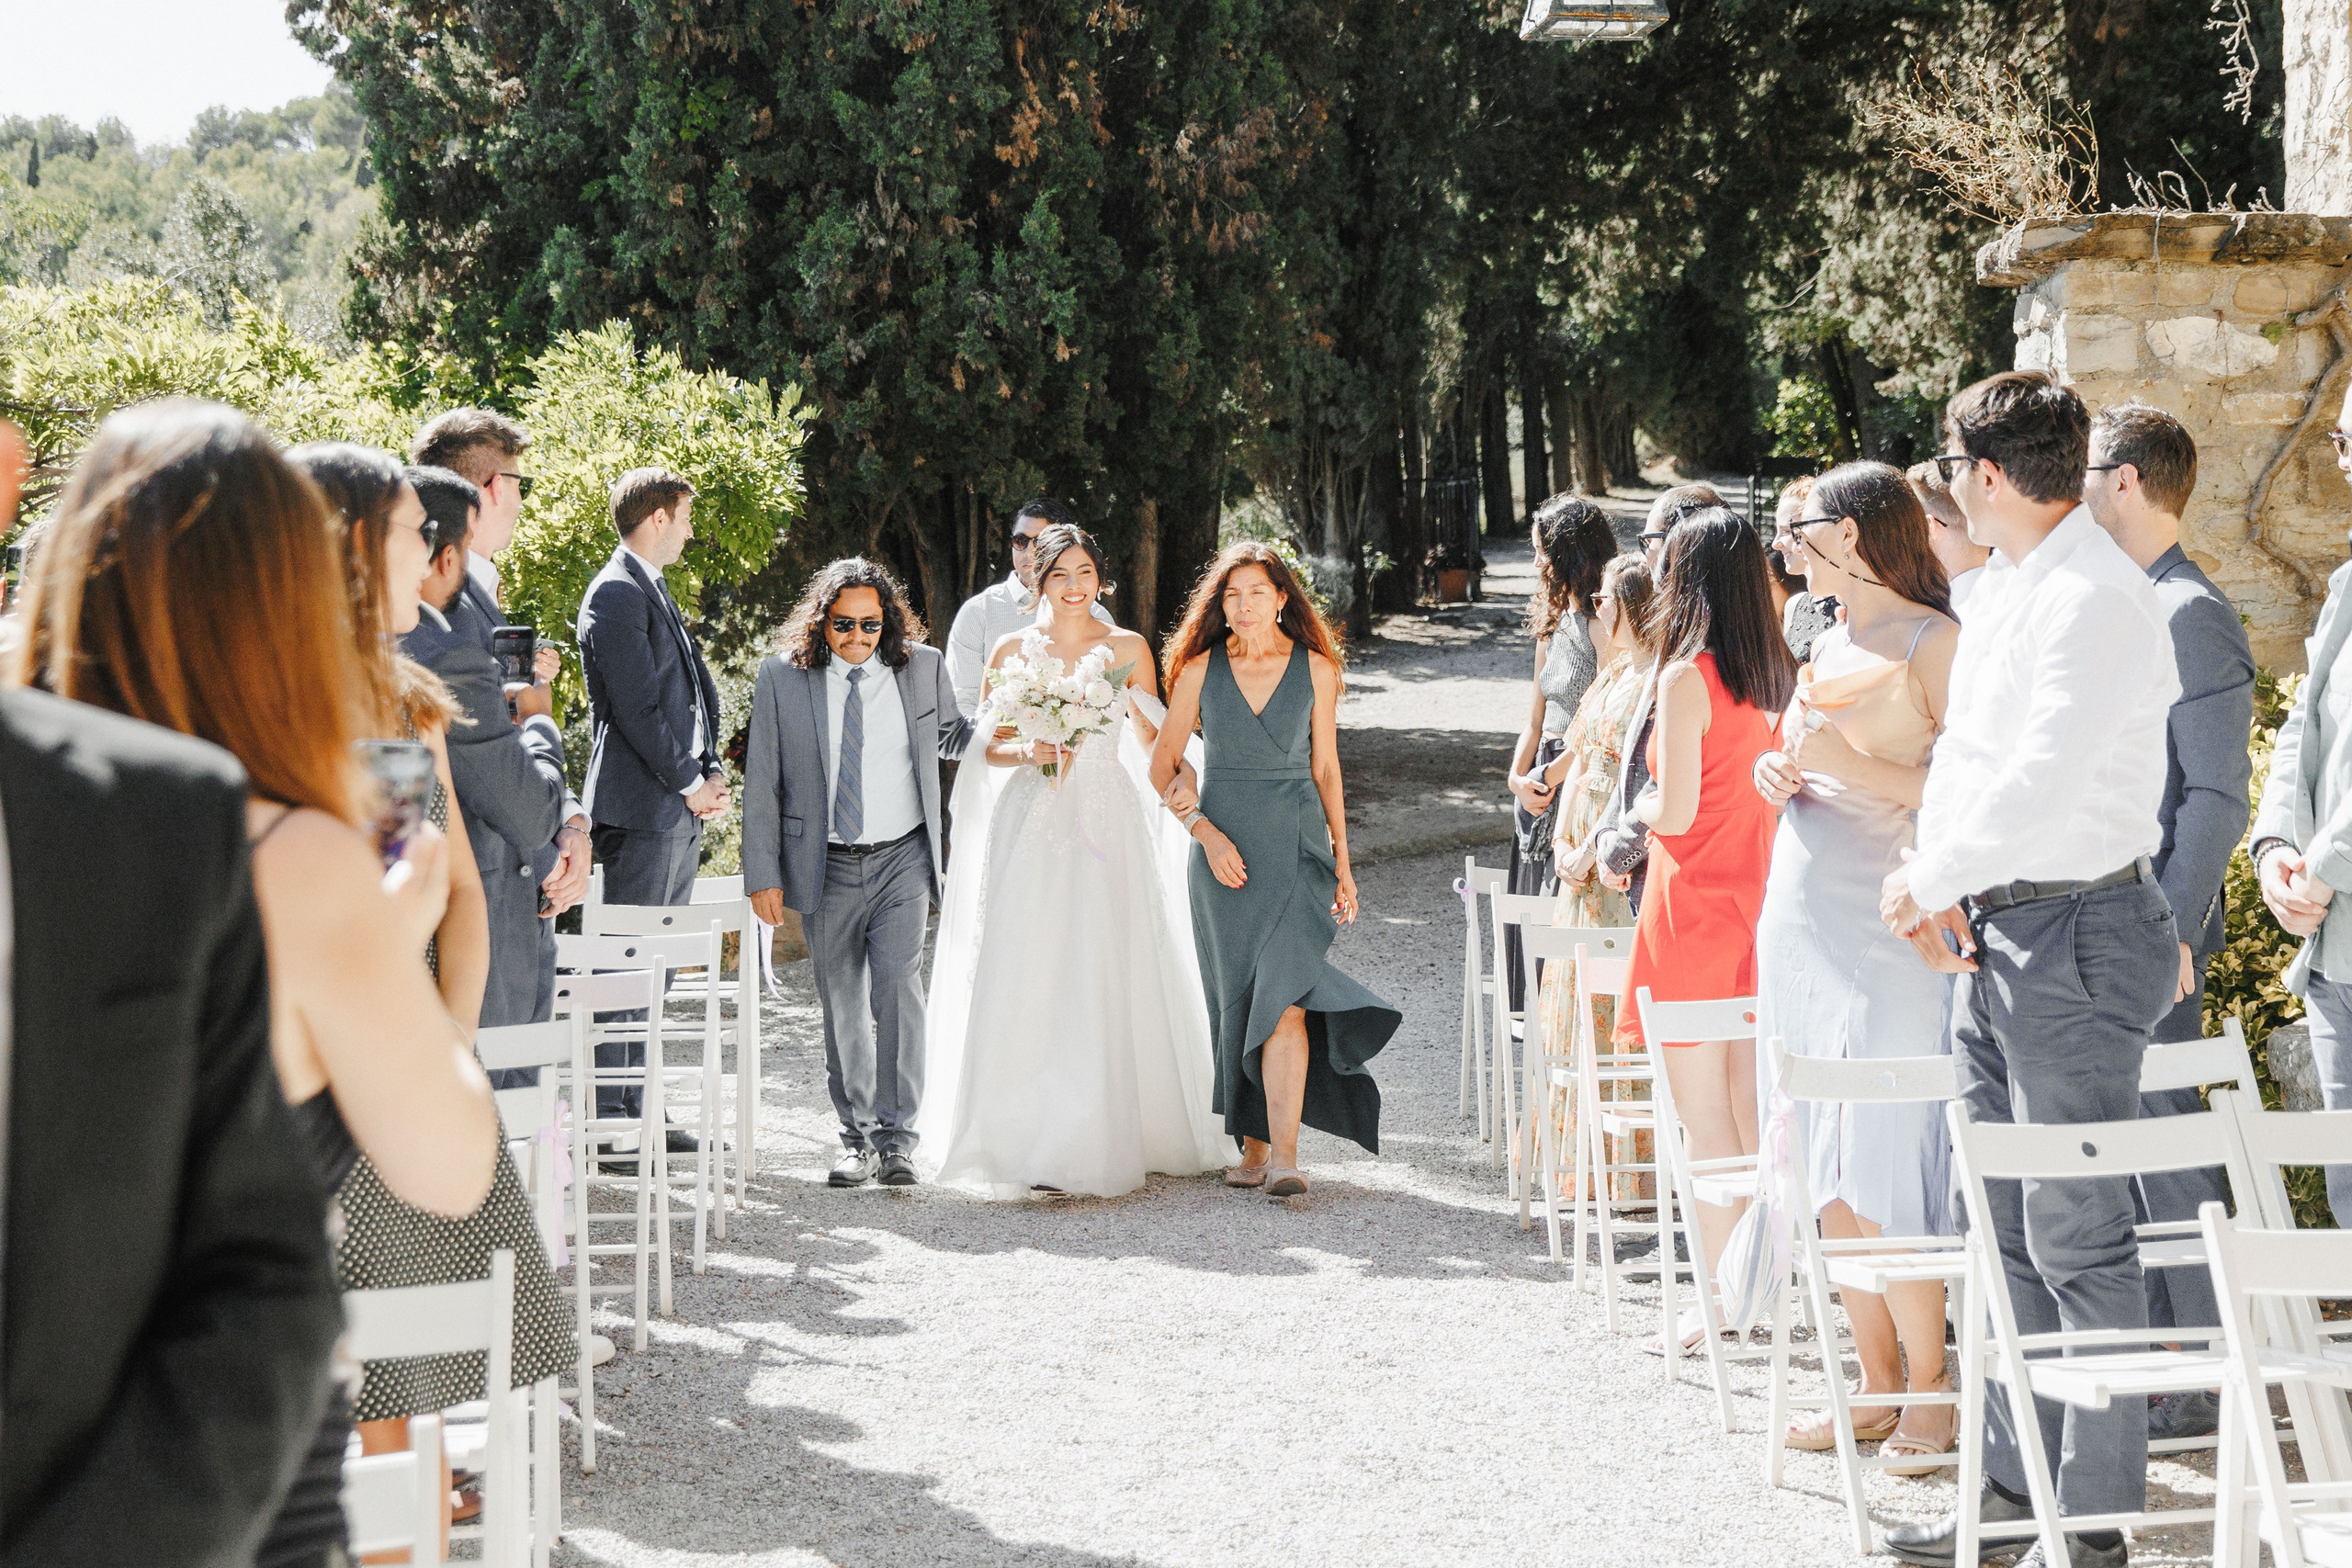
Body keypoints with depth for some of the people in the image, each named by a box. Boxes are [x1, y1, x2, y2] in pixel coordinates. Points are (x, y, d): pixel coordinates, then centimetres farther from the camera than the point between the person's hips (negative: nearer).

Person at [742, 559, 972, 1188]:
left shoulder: (923, 667, 3)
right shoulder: (783, 676, -1)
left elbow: (947, 735, 23)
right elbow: (761, 783, 1)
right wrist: (763, 875, -2)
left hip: (902, 858, 0)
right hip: (826, 866, 1)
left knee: (896, 985, -16)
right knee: (842, 1005, 6)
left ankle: (896, 1137, -11)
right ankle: (858, 1137, 18)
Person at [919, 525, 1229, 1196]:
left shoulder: (1128, 650, 7)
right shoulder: (1012, 651, 8)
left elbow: (1155, 745, 9)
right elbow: (989, 745, 9)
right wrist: (1030, 752, -11)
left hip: (1106, 824, 0)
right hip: (1030, 824, 1)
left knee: (1105, 976, -6)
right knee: (1025, 979, -6)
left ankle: (1105, 1135, 0)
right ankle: (1028, 1144, -2)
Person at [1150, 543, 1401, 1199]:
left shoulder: (1314, 667, 3)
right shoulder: (1201, 668, 3)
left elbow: (1326, 768, 10)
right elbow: (1163, 765, 6)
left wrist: (1342, 862, 10)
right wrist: (1205, 831, -7)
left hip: (1297, 842, -2)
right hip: (1223, 847, 2)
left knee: (1283, 994, -15)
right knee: (1235, 996, 6)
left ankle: (1283, 1154, -21)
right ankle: (1252, 1145, 18)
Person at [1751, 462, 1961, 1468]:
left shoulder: (1935, 642, -8)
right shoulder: (1828, 645, 17)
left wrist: (1856, 766, -21)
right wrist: (1785, 777, 8)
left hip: (1888, 924, -8)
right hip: (1803, 918, 8)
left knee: (1882, 1167, -9)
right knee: (1826, 1169, 8)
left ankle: (1927, 1390, 1)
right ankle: (1875, 1382, 16)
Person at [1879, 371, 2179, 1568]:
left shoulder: (2097, 600, -17)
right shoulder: (2000, 592, 14)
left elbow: (2044, 779, -26)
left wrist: (1930, 879, -16)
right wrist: (1945, 883, 6)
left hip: (2079, 932, -10)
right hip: (1998, 933, 10)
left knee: (2077, 1238, -4)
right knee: (2008, 1233, 14)